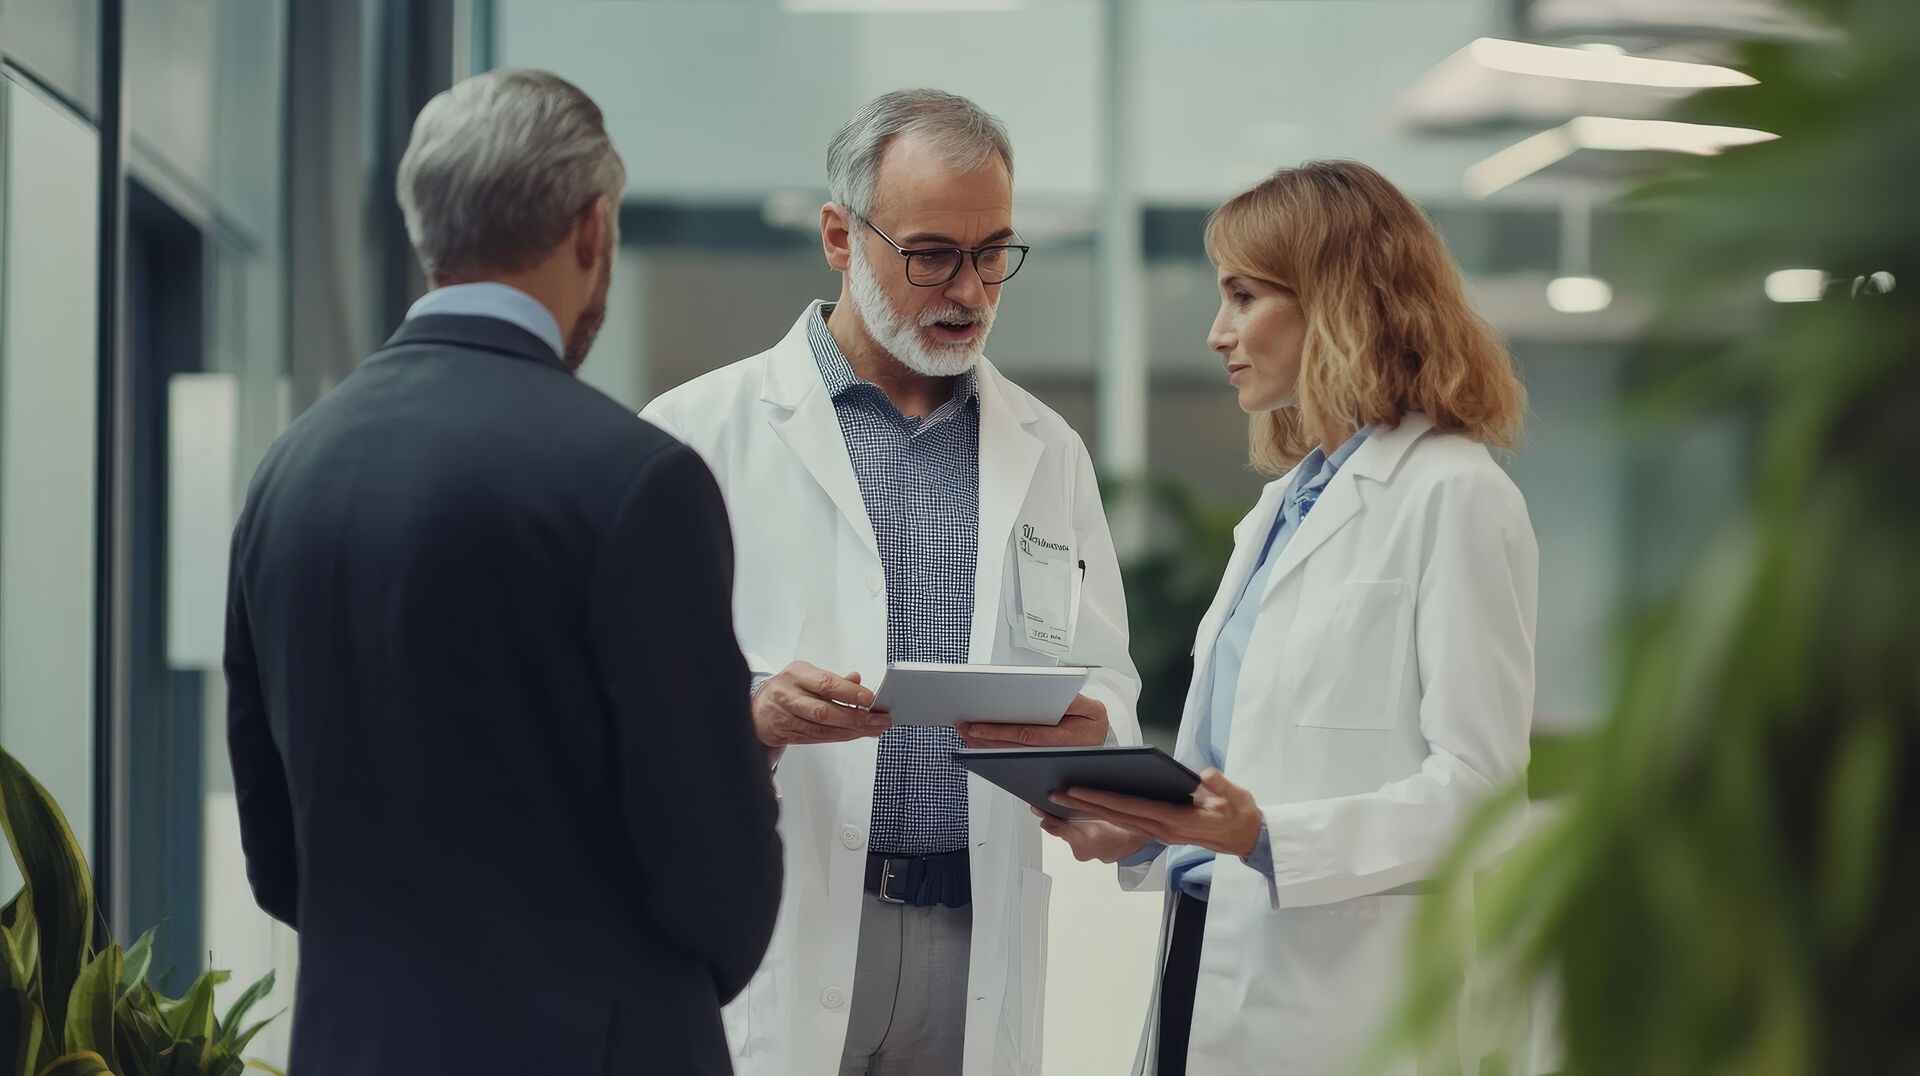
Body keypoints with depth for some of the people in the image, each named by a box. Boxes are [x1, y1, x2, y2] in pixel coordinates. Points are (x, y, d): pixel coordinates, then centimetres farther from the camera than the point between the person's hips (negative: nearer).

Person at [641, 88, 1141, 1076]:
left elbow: (1107, 684, 14)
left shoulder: (1047, 451, 14)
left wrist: (1088, 725, -9)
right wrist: (753, 715, -23)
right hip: (775, 952, -3)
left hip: (978, 940, 3)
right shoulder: (703, 431, 0)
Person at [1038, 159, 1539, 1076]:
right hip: (1211, 957, 8)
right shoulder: (1286, 501, 19)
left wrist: (1269, 838, -25)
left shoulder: (1452, 496, -8)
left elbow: (1480, 779, -15)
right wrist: (1140, 828, 4)